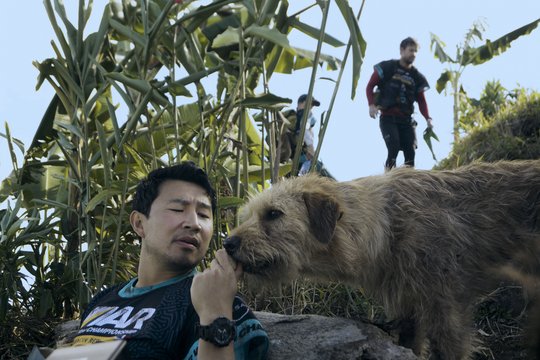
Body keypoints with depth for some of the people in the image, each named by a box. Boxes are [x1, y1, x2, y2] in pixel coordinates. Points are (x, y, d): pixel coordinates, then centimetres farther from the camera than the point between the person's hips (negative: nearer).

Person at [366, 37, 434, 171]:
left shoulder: (417, 77, 12)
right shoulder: (387, 67, 2)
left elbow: (421, 100, 13)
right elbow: (370, 86, 4)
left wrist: (428, 118, -5)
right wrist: (371, 104, -14)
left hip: (406, 119, 4)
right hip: (388, 118, -4)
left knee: (410, 152, -8)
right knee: (394, 148, -22)